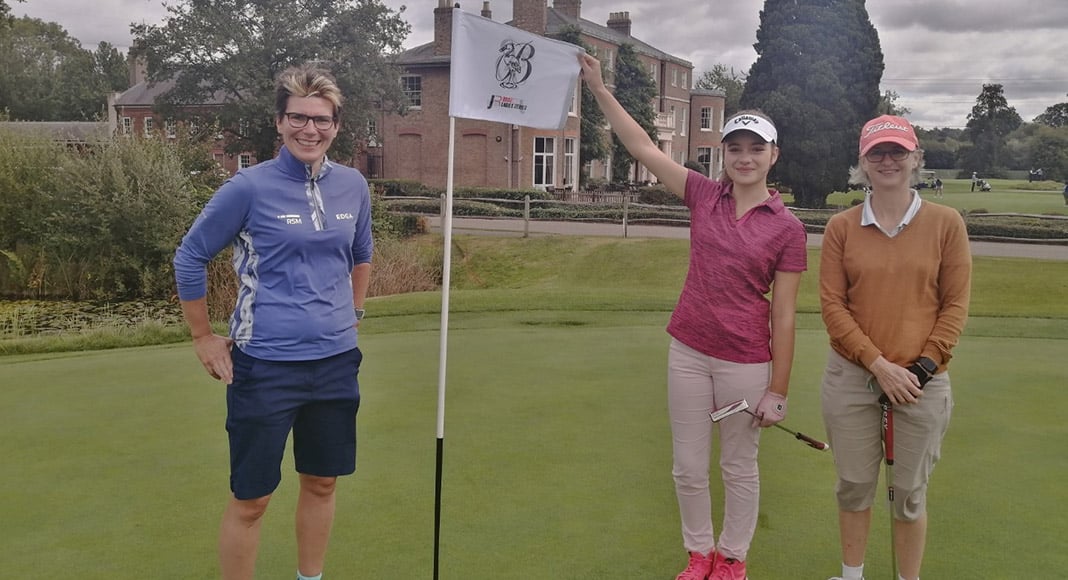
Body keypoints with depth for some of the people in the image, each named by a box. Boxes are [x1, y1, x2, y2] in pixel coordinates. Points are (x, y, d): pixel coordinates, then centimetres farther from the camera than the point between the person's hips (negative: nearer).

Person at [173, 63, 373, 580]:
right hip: (266, 365, -5)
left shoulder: (353, 186, 3)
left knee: (321, 484, 17)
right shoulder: (249, 188, -10)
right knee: (251, 499, 3)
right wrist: (203, 339, 0)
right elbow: (189, 258, -2)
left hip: (336, 362, 5)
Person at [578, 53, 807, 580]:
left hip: (746, 361, -3)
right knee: (688, 467, 12)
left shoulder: (787, 228, -7)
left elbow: (783, 315, -6)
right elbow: (643, 147, 0)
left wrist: (777, 390, -5)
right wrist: (598, 87, -6)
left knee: (739, 467, 14)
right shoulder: (704, 196, 1)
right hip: (688, 351, 3)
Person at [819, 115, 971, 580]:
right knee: (854, 485, 12)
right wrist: (879, 365, -12)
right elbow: (832, 304, -4)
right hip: (850, 379, 1)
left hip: (922, 382, -1)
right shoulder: (840, 226, 0)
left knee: (910, 492, 10)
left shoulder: (945, 222, -1)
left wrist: (924, 367, -10)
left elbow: (955, 304, -1)